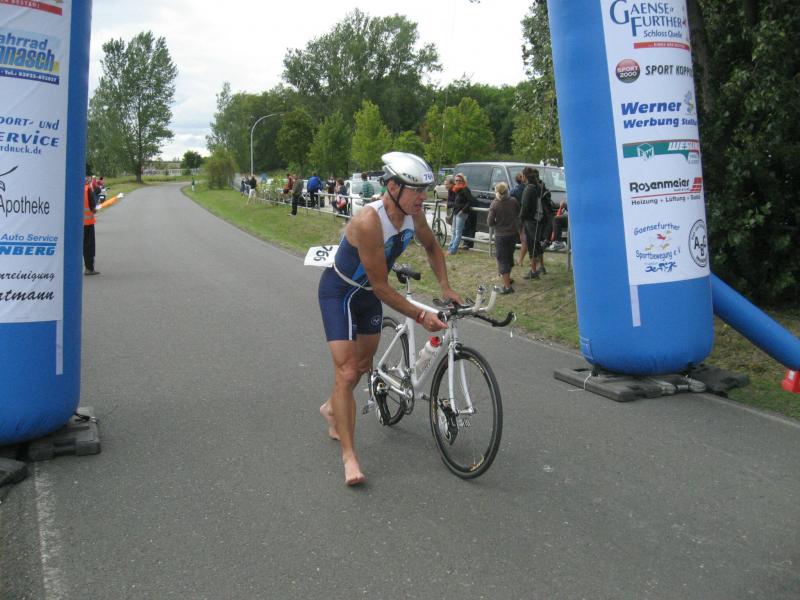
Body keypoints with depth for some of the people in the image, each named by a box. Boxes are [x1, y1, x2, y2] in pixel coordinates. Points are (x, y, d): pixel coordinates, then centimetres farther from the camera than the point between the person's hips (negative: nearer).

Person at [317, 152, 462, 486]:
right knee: (346, 372, -14)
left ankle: (332, 409, 48)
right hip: (338, 292, -8)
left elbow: (432, 248, 9)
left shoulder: (413, 214, -14)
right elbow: (381, 286, -30)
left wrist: (445, 287, 1)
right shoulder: (369, 222, -35)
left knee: (364, 364, 20)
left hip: (368, 294, 8)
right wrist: (421, 317, -28)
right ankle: (348, 455, -7)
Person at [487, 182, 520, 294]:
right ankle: (507, 278, 41)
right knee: (509, 256, 22)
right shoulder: (513, 201, -8)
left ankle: (507, 286, -5)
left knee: (502, 260, 0)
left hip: (501, 235, -5)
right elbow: (518, 213, 10)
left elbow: (489, 223, -15)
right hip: (513, 233, 5)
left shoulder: (494, 205, -19)